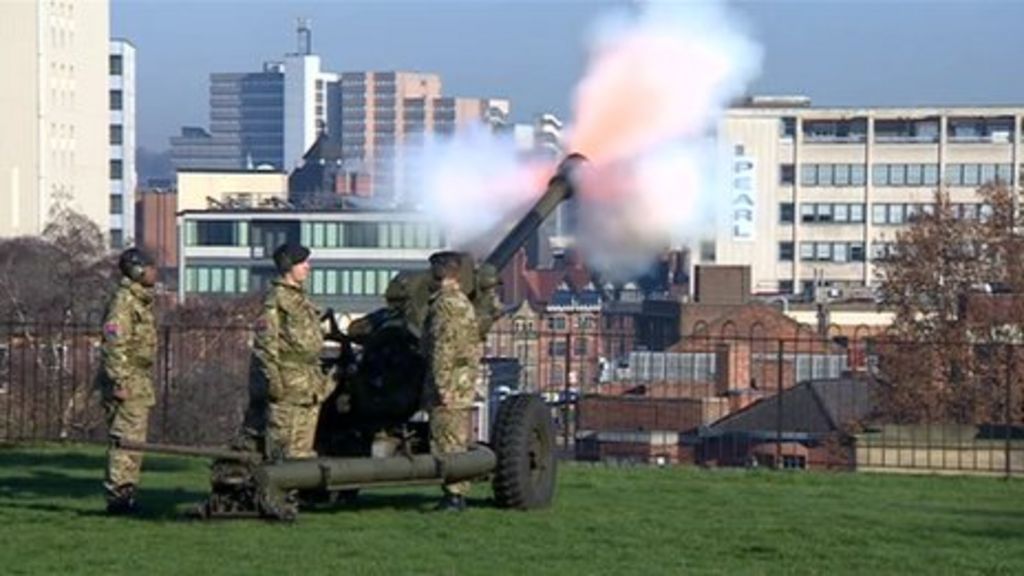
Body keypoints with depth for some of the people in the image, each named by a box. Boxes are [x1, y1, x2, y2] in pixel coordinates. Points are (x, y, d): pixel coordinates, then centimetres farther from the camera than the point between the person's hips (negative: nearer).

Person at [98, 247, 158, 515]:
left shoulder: (142, 302, 18)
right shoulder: (123, 302, -13)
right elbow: (114, 345, -20)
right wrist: (119, 382, -23)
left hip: (140, 384, 10)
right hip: (128, 383, -10)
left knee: (134, 441, 11)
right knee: (125, 440, -10)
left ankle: (125, 493, 16)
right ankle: (117, 495, -9)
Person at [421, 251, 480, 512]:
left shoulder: (444, 304, -13)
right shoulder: (464, 303, 17)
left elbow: (443, 348, -19)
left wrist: (442, 385, -21)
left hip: (449, 381, -10)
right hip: (466, 381, 10)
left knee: (447, 441, -8)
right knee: (458, 441, 12)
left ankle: (454, 494, -9)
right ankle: (459, 493, 14)